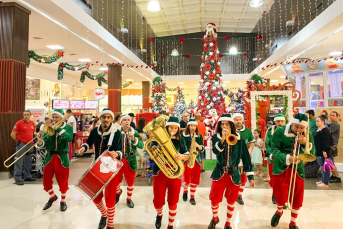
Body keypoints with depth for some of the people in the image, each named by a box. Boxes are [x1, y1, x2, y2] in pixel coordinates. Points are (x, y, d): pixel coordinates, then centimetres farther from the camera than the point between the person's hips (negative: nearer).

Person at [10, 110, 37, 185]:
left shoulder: (32, 123, 9)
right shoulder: (19, 123, -8)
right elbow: (12, 134, -8)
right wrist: (18, 141, -3)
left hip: (30, 145, 6)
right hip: (21, 145, -6)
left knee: (28, 162, 14)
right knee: (19, 162, -5)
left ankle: (27, 176, 25)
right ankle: (17, 178, 0)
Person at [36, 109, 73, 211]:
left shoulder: (68, 127, -3)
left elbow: (69, 138, -23)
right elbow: (45, 141, -4)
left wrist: (58, 128, -24)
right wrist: (41, 143, -26)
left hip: (62, 158, -3)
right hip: (50, 157, 3)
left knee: (63, 181, 6)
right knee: (46, 181, 8)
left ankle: (63, 201, 27)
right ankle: (52, 196, 35)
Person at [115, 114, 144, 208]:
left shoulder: (135, 132, -3)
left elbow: (141, 146, -12)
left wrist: (133, 139, -27)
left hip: (130, 161, 0)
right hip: (118, 160, 0)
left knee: (130, 181, 10)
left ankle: (129, 199, 30)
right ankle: (118, 192, 46)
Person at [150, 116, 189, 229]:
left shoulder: (180, 140, 1)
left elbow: (187, 155, 0)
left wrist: (182, 156, -23)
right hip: (160, 173, 0)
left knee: (173, 202, 7)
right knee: (158, 201, 6)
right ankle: (159, 215, 41)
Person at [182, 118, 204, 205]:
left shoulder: (199, 136, 6)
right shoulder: (183, 135, -1)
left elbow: (202, 148, 1)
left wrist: (198, 145, -19)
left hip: (196, 159, 2)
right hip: (186, 159, -2)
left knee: (195, 179, 3)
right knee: (187, 179, -3)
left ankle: (192, 197, 16)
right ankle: (185, 191, 28)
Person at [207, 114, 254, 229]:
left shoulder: (239, 139, -5)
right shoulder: (216, 137, -5)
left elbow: (246, 158, -2)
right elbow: (215, 151, -23)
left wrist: (250, 176, -3)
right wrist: (222, 139, -38)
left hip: (234, 174, 0)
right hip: (219, 173, 0)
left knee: (231, 201, 12)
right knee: (214, 199, 6)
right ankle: (214, 218, 37)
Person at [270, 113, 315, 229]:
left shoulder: (308, 136, -1)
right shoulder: (280, 131, -11)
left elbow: (312, 154, -5)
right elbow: (274, 149, -13)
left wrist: (306, 143, -23)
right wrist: (287, 158, -28)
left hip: (298, 170, 3)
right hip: (281, 168, -2)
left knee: (297, 199, 8)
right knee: (280, 196, -1)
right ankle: (279, 211, 36)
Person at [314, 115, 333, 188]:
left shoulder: (325, 130, -14)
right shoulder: (318, 130, 15)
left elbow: (327, 142, -21)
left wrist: (325, 151, -25)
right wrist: (316, 151, 24)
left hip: (323, 152, -10)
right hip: (318, 152, 10)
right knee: (322, 167, 16)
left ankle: (326, 183, 2)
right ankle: (323, 180, 26)